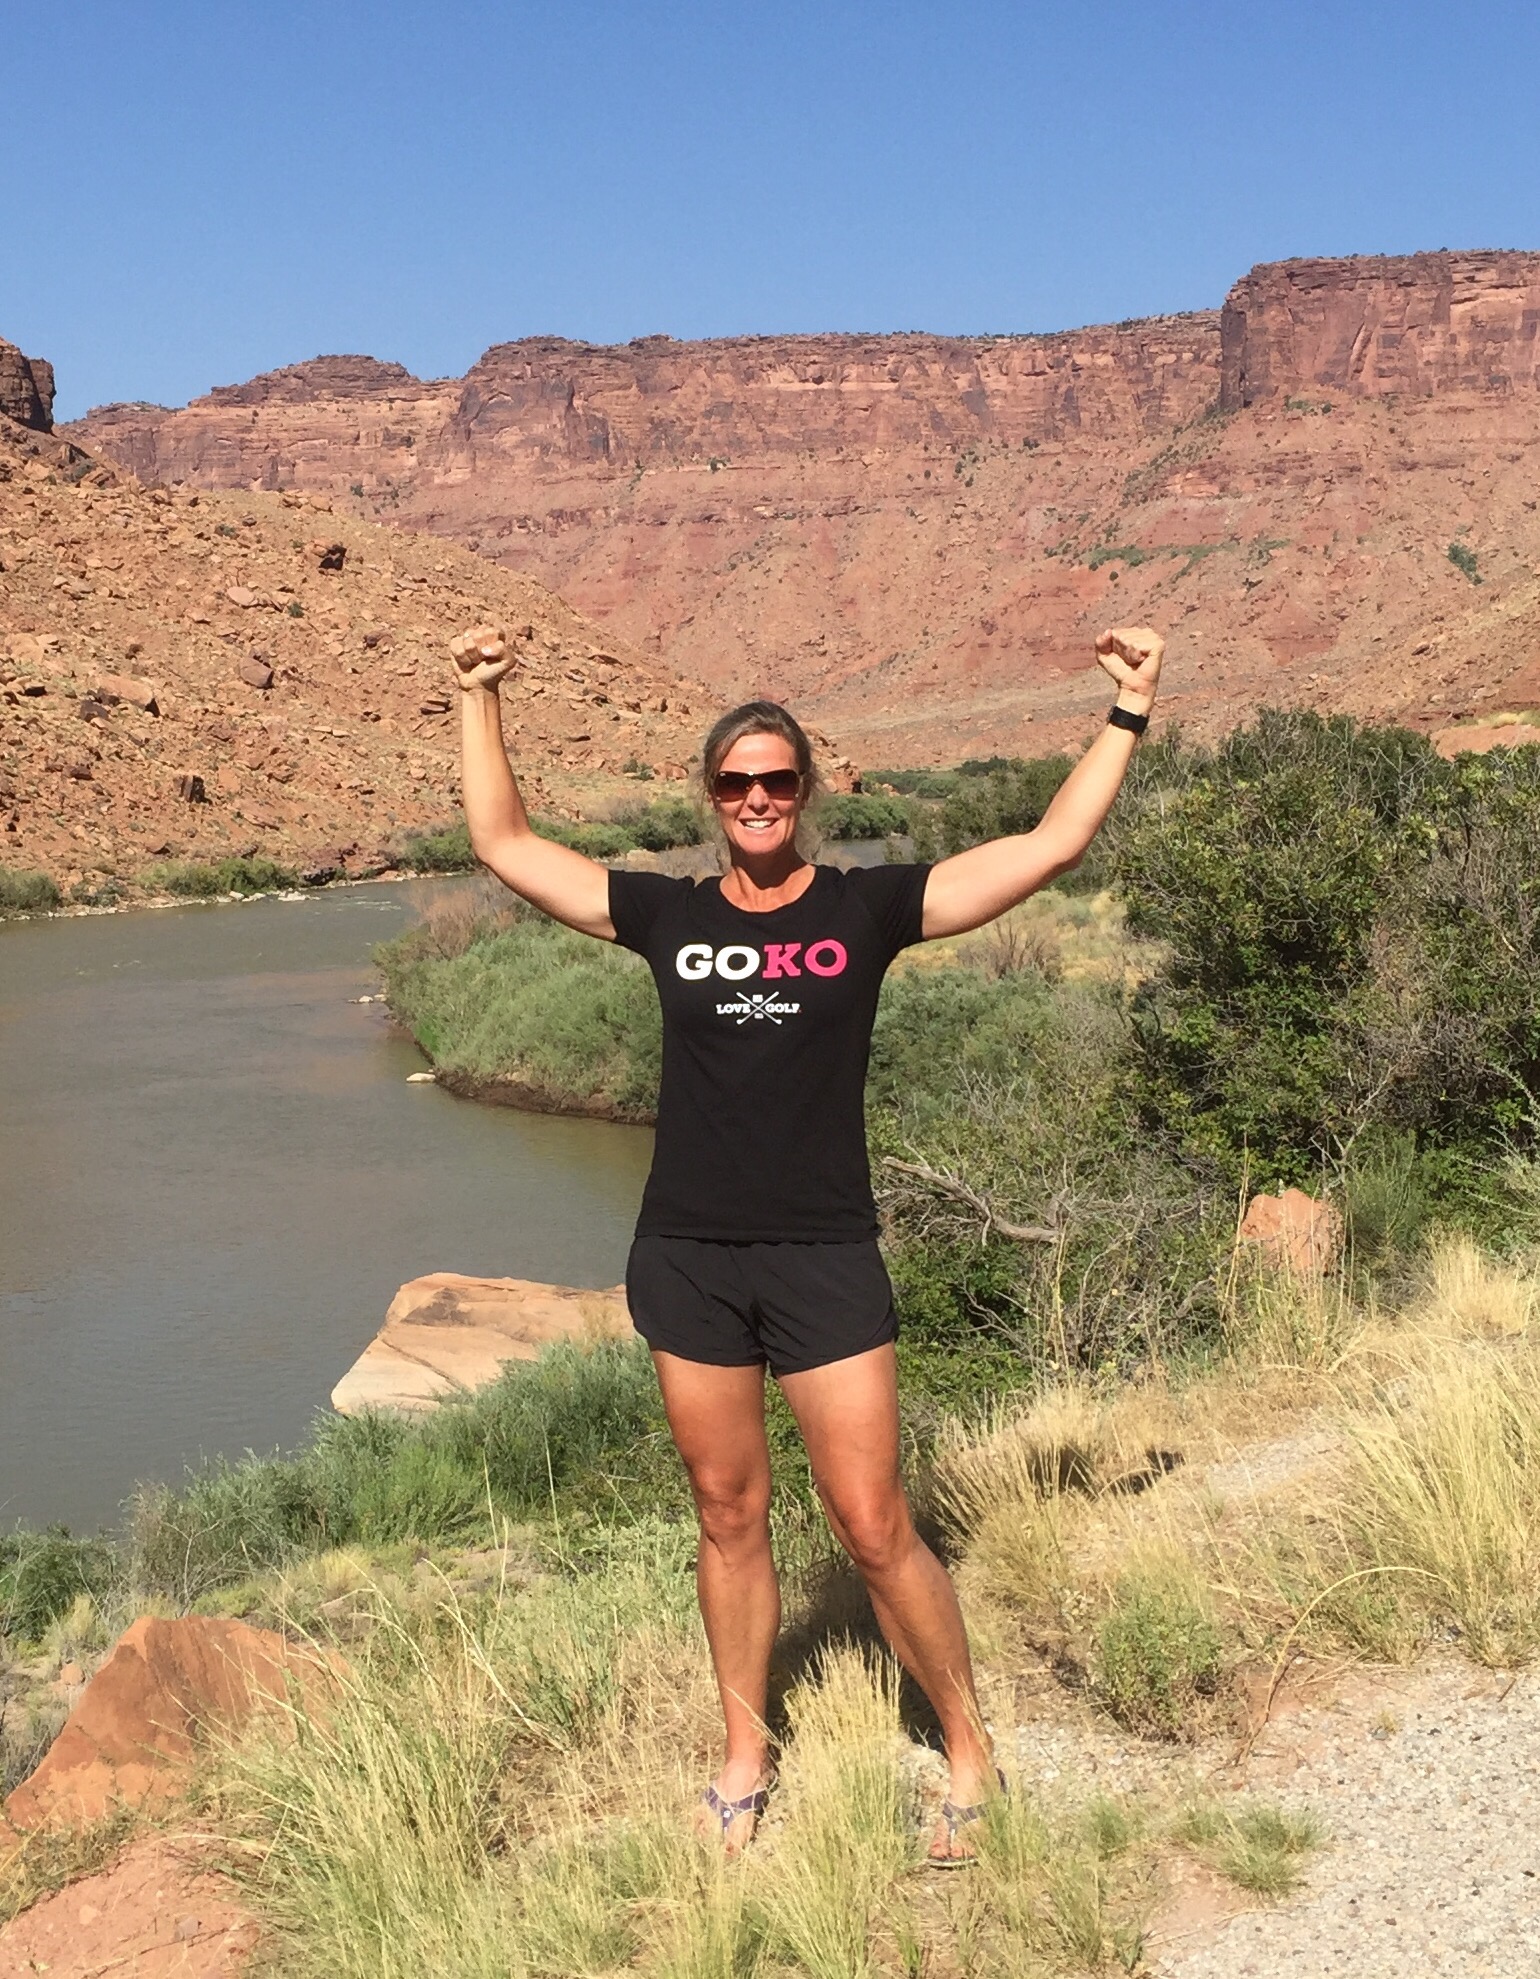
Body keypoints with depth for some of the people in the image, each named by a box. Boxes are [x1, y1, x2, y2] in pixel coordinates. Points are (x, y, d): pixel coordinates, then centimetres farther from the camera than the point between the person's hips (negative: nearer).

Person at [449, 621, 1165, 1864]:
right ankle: (745, 1760, 29)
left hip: (825, 1258, -2)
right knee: (729, 1518, 13)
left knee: (875, 1533, -2)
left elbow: (1053, 845, -1)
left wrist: (1129, 714, -1)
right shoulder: (665, 914, 6)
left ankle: (971, 1757, 17)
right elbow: (504, 844, 12)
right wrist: (481, 700, 13)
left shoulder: (868, 909, 1)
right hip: (686, 1259, 3)